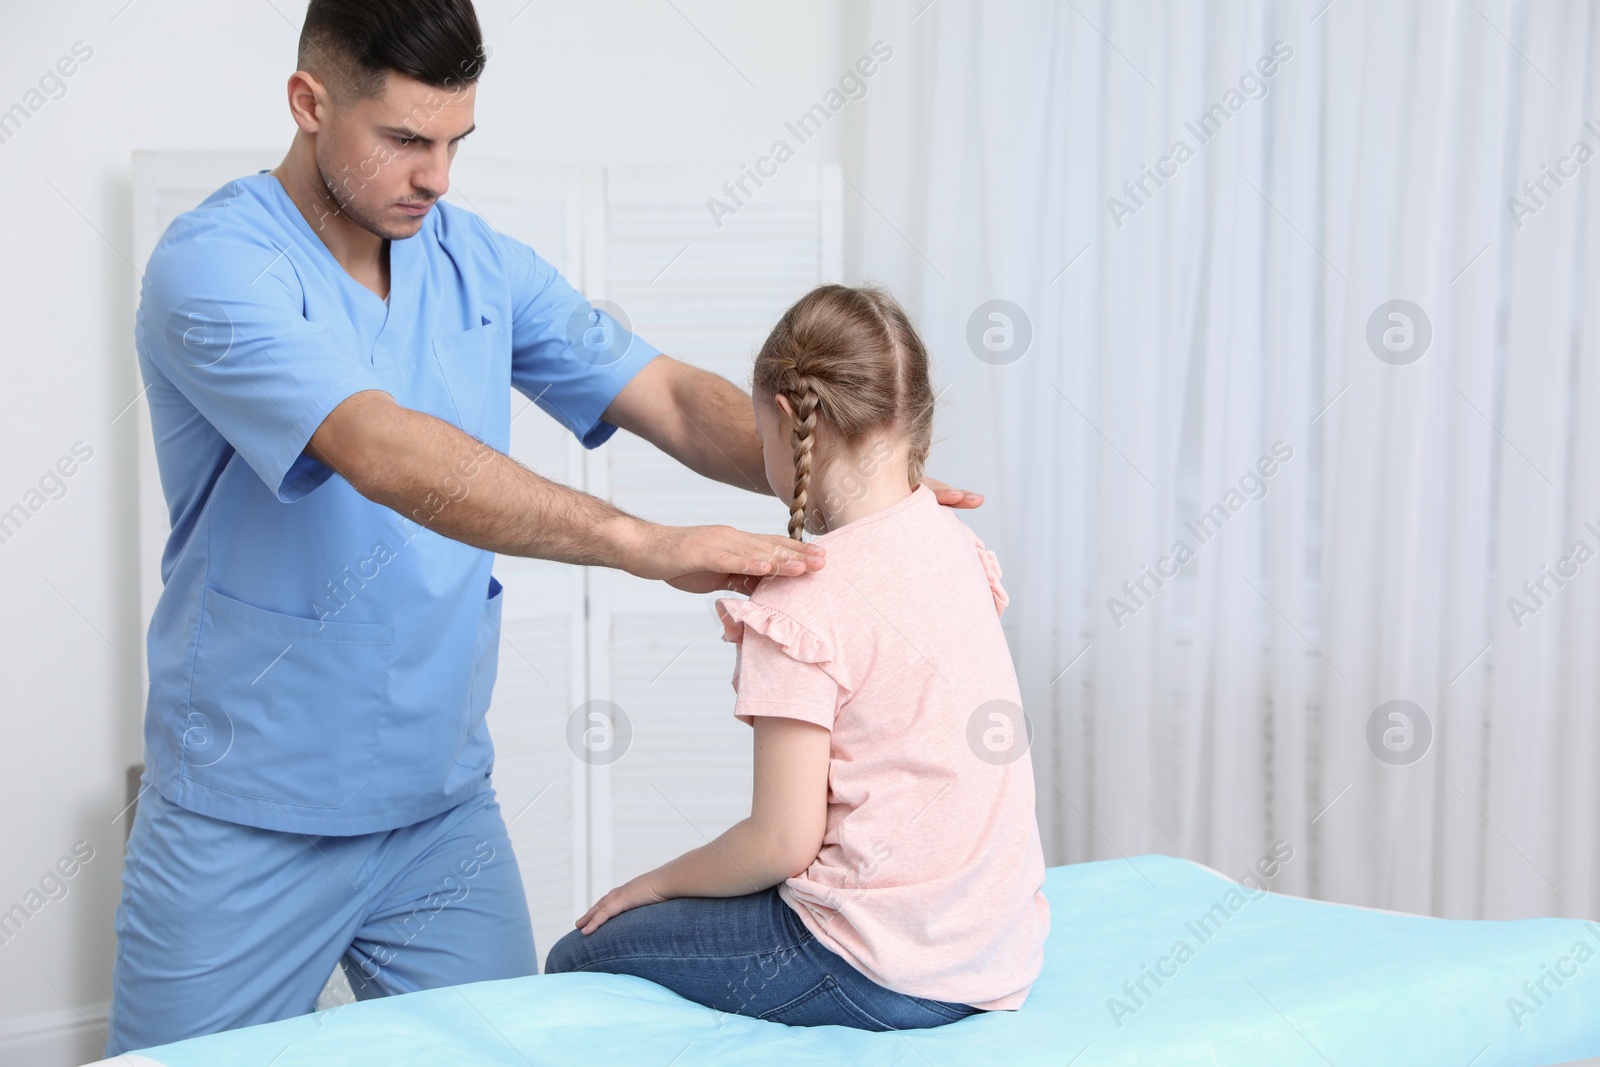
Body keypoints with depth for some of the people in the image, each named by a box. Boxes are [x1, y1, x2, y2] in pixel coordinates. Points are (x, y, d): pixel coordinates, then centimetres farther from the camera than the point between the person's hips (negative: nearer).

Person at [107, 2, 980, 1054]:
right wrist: (649, 544, -38)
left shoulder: (482, 264, 4)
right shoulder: (214, 266, -16)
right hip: (245, 833, -4)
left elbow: (670, 397, 2)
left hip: (445, 809, 5)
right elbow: (387, 457, -31)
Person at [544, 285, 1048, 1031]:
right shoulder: (955, 546, 1)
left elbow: (783, 843, -17)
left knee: (577, 964, 10)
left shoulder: (800, 606, -20)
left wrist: (659, 881, 0)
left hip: (881, 973, -8)